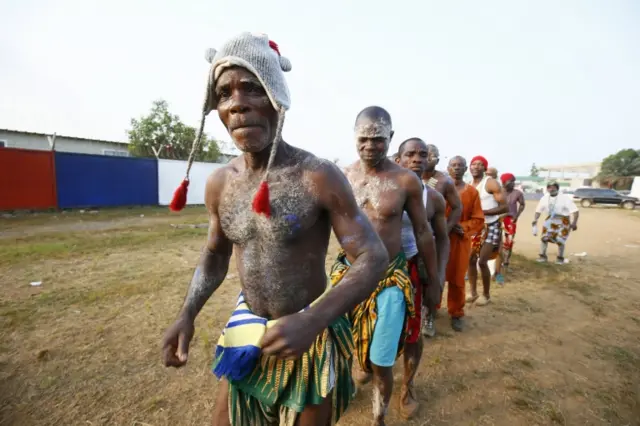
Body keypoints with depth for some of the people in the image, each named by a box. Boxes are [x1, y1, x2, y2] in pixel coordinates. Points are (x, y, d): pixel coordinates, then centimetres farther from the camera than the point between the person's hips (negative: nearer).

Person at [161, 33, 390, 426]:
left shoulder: (319, 177, -20)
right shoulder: (219, 183, -4)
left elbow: (374, 256, -18)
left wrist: (313, 320, -30)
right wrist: (188, 314, -1)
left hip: (313, 334, -4)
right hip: (247, 328, 5)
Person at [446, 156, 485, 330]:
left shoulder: (472, 192, 4)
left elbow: (478, 220, 2)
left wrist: (463, 227, -15)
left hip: (461, 241, 1)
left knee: (457, 279, 8)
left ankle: (456, 313, 24)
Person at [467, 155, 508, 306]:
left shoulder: (491, 183, -13)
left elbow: (504, 207, -17)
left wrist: (482, 212, -24)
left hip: (491, 227, -6)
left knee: (482, 261, -9)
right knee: (471, 260, 5)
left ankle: (486, 295, 12)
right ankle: (473, 293, 20)